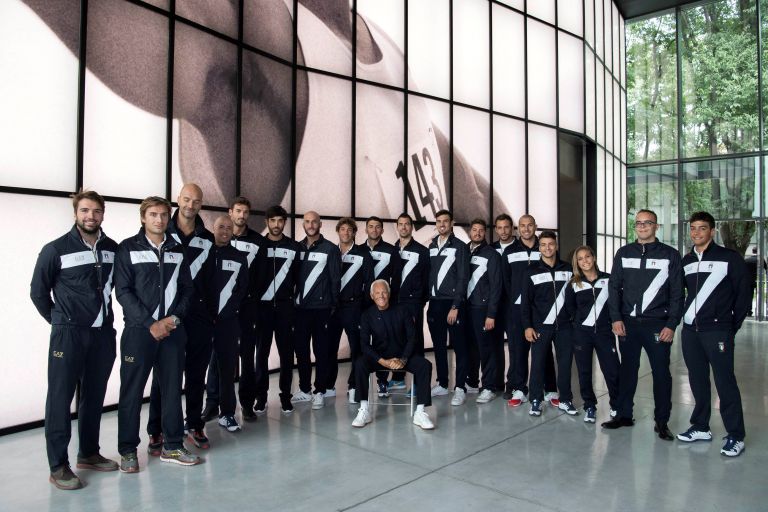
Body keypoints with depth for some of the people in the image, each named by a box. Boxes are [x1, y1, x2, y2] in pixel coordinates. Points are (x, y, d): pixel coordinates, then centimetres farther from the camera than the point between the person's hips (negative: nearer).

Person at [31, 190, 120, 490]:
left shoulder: (112, 248, 4)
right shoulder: (56, 249, -6)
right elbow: (38, 292, 2)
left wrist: (105, 316, 10)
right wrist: (59, 321, 5)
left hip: (103, 333, 4)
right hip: (68, 334, -4)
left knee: (94, 396, 13)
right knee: (60, 397, 1)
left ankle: (89, 453, 27)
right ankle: (58, 466, 11)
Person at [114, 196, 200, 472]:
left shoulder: (177, 250, 11)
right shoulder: (128, 248, 0)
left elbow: (187, 289, 8)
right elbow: (123, 291, -7)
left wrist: (174, 318, -8)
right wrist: (150, 324, -14)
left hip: (173, 330, 3)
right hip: (139, 330, -3)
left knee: (172, 388, 8)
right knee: (132, 390, 4)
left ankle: (172, 446, 20)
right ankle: (128, 450, 18)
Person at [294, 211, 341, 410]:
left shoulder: (330, 249, -1)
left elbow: (335, 279, -3)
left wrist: (333, 304, -6)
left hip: (321, 307, -4)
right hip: (300, 307, 4)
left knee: (321, 350, 2)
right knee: (301, 349, 9)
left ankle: (319, 392, 11)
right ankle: (304, 389, 22)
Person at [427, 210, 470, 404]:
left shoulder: (460, 246, -2)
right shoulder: (431, 247, 13)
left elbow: (463, 278, -8)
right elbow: (428, 274, 12)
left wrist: (455, 306, -13)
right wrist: (426, 300, 5)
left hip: (453, 303, -5)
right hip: (434, 303, 5)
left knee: (459, 346, -2)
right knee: (439, 346, 11)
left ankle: (460, 388, 5)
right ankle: (442, 384, 22)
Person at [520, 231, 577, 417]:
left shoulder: (567, 269, 7)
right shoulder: (532, 272, 1)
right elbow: (526, 302, -1)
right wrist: (527, 326, -7)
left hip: (564, 325, 2)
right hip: (540, 326, -2)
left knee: (565, 362, 5)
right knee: (538, 363, 0)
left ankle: (565, 400, 18)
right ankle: (536, 401, 11)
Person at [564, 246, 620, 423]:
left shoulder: (608, 279, -1)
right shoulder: (573, 284, 2)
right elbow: (570, 307, 14)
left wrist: (612, 320, 2)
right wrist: (581, 320, 8)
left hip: (604, 332, -1)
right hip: (582, 333, 1)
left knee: (612, 371, -1)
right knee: (584, 372, 5)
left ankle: (616, 406, 19)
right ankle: (589, 407, 20)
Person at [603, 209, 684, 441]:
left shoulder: (670, 255, 1)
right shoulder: (624, 253, 8)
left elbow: (677, 293, 0)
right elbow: (614, 287, 7)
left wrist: (671, 325, -7)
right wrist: (616, 318, -2)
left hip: (657, 324, -2)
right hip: (628, 322, 2)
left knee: (661, 372, 4)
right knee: (627, 369, 11)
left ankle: (661, 421, 17)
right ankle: (624, 415, 22)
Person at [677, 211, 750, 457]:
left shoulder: (730, 258, -2)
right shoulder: (686, 261, 12)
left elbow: (744, 294, -1)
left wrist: (732, 326, -1)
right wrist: (685, 317, 9)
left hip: (717, 331, -5)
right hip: (690, 331, 5)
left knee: (725, 382, -4)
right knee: (698, 381, 11)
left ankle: (736, 436, 6)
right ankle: (700, 427, 22)